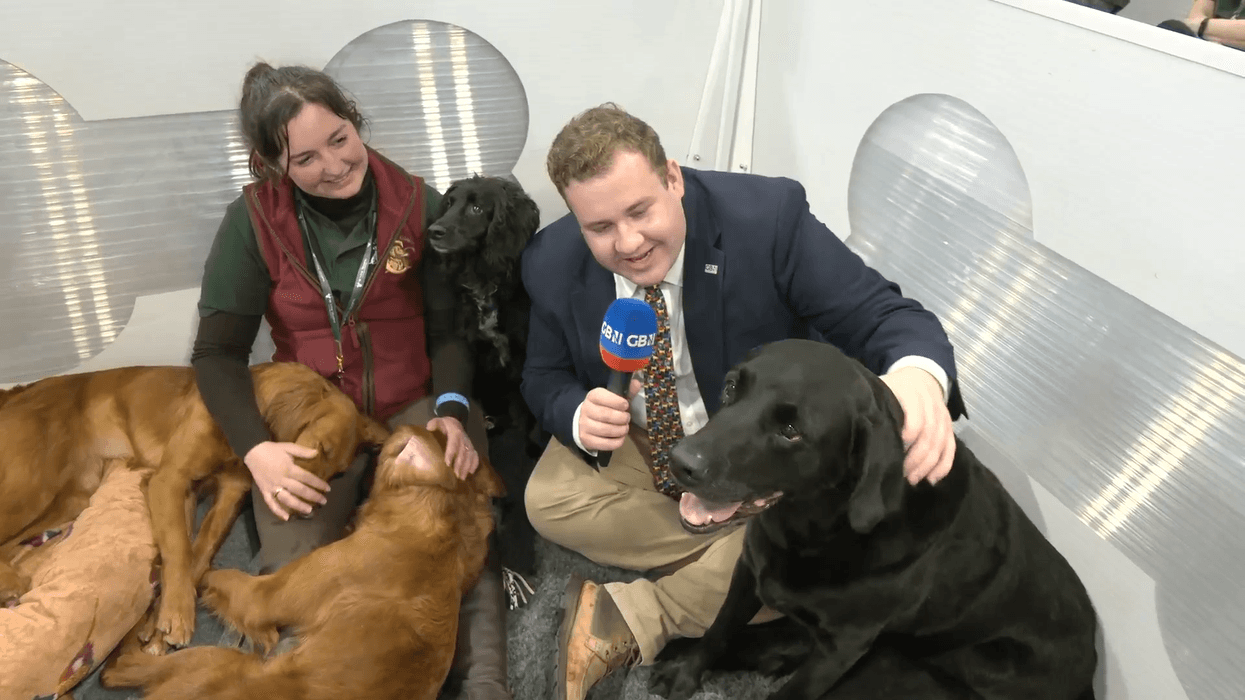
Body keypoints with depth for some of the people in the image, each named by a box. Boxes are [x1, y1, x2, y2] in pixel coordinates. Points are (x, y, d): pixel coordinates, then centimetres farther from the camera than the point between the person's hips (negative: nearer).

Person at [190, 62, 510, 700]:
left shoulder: (418, 205, -3)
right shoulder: (252, 221, -4)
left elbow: (450, 327, 1)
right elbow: (218, 351, -3)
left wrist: (451, 409, -18)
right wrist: (256, 449, -19)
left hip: (416, 406, 0)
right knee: (291, 567, -25)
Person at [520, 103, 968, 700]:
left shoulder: (769, 216, -26)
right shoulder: (552, 264, -15)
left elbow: (880, 314, -24)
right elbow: (544, 379, -1)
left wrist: (918, 375, -50)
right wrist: (579, 416, -27)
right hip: (633, 445, 2)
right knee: (548, 500, -24)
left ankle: (627, 621, -14)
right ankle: (742, 554, -10)